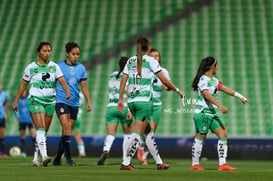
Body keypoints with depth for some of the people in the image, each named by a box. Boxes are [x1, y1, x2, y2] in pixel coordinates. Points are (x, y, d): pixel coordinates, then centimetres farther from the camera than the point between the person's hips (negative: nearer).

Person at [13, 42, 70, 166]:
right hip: (35, 100, -4)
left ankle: (35, 158, 15)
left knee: (44, 132, 7)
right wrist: (16, 101, 8)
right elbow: (23, 85, 8)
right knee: (40, 129, -18)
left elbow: (62, 81, -4)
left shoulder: (54, 66, 6)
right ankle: (44, 156, -28)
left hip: (50, 101, 4)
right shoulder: (31, 67, 0)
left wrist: (67, 91, -24)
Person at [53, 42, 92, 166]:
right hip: (61, 101, -5)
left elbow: (84, 86, 14)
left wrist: (88, 102, 8)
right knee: (66, 128, -17)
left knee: (67, 131, 7)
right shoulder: (59, 66, -1)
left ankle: (57, 158, 19)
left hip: (75, 103, 5)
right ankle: (68, 158, -17)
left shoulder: (81, 68, 10)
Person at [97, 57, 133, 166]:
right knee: (127, 134, 16)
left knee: (110, 134, -3)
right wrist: (129, 110, -18)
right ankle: (125, 159, 13)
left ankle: (106, 150, -34)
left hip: (111, 107, 3)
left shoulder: (112, 76, 14)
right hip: (124, 108, -3)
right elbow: (128, 94, -14)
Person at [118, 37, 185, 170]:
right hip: (144, 101, -6)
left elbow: (123, 81, 7)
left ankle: (159, 162, 18)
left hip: (132, 101, 6)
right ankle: (126, 163, -9)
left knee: (150, 131, 14)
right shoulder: (150, 61, -4)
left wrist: (120, 99, 11)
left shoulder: (130, 61, 10)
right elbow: (164, 81, -4)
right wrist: (177, 90, 8)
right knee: (138, 133, -4)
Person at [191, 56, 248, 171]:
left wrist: (240, 96, 22)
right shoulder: (203, 79, -13)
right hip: (203, 113, -9)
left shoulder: (213, 80, 16)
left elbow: (225, 89, 22)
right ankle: (195, 164, 7)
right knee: (200, 138, -3)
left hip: (213, 113, 9)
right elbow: (207, 95, -27)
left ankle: (222, 164, -3)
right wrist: (220, 105, -36)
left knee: (223, 134, 0)